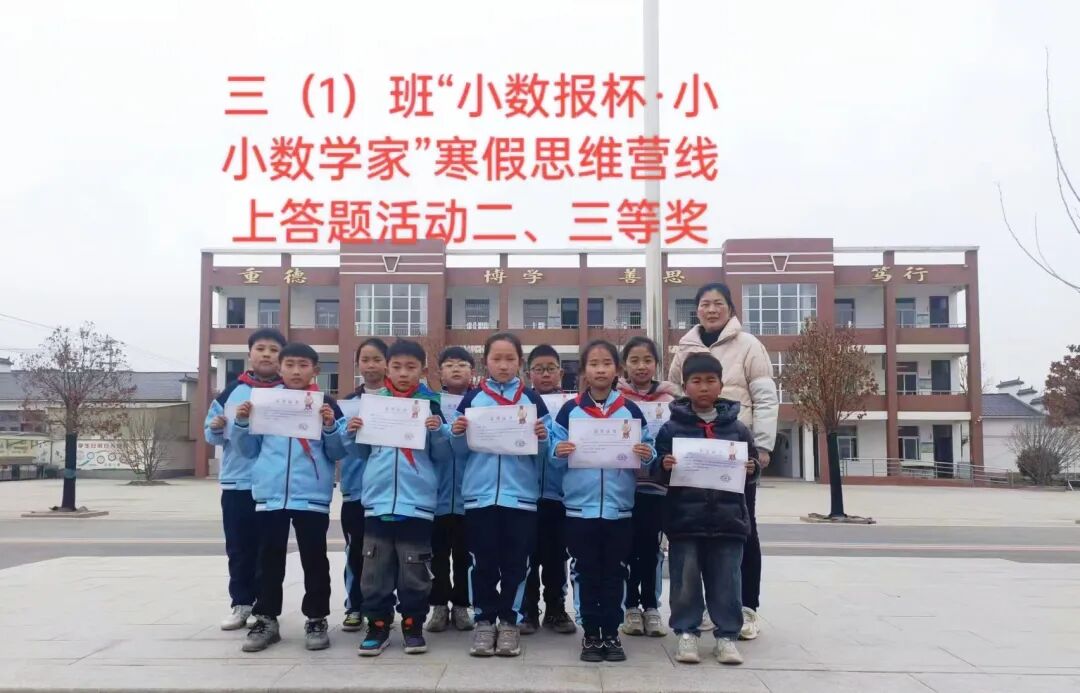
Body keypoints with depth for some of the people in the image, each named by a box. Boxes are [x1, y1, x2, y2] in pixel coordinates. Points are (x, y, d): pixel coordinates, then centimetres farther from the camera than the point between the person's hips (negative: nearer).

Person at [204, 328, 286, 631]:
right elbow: (213, 435, 12)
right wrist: (215, 429, -9)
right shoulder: (231, 391, 7)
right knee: (239, 549, 9)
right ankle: (241, 603, 20)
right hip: (236, 482, 2)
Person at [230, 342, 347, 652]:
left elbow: (337, 453, 2)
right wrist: (242, 423, -4)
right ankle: (266, 619, 19)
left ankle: (316, 619, 14)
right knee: (269, 559, 10)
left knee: (314, 559, 5)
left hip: (312, 496, -2)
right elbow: (250, 450, 12)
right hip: (270, 495, 2)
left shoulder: (326, 405, 2)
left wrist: (330, 426, -15)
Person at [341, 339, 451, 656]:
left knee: (414, 569, 5)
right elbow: (360, 451, 15)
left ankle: (413, 625, 17)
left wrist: (439, 431, -14)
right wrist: (350, 433, -5)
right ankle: (378, 625, 18)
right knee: (375, 569, 7)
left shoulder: (430, 404, 1)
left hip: (417, 500, -2)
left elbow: (442, 457, 5)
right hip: (377, 499, 2)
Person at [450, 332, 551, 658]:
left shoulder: (532, 399, 5)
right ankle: (484, 620, 16)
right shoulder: (472, 398, 7)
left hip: (520, 495, 0)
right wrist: (457, 433, -12)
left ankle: (508, 621, 16)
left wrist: (542, 439, -14)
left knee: (515, 562, 4)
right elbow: (461, 450, 8)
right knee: (483, 561, 6)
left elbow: (542, 454, 6)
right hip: (479, 494, 1)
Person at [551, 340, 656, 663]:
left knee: (614, 574, 8)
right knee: (586, 574, 7)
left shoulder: (631, 411, 5)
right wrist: (559, 452, -17)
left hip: (619, 507, 1)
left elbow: (647, 451, 8)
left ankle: (612, 633, 19)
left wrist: (648, 455, -13)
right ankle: (590, 634, 17)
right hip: (580, 507, 0)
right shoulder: (569, 410, 2)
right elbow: (556, 454, 3)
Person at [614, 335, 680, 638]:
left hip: (656, 480, 1)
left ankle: (651, 608, 19)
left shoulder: (670, 397, 5)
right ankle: (631, 608, 18)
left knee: (651, 545, 8)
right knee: (627, 546, 6)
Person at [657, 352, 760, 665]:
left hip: (727, 517, 1)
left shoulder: (737, 428, 7)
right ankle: (686, 633, 16)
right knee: (686, 579, 4)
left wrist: (751, 470, -9)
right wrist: (664, 466, -19)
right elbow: (657, 468, 2)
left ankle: (727, 635, 17)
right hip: (685, 518, -1)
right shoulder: (671, 428, 1)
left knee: (726, 580, 6)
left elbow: (752, 466, 13)